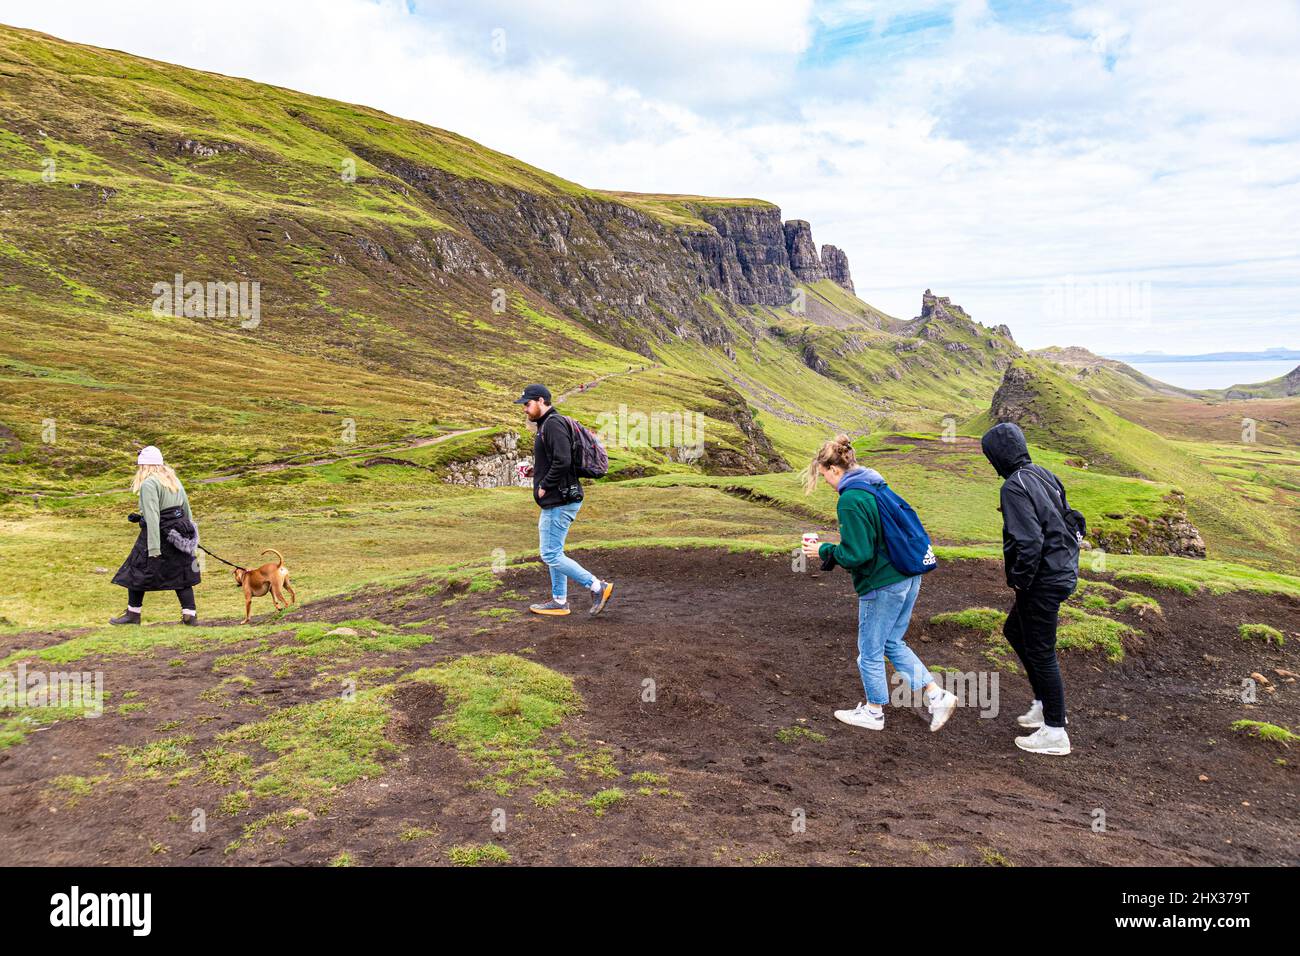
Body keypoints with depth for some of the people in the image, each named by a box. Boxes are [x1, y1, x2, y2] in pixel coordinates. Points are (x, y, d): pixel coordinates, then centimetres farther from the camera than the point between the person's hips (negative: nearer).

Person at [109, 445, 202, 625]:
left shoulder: (149, 484, -16)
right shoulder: (173, 479, 10)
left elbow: (152, 518, -22)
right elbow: (186, 508, 15)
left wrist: (154, 550, -23)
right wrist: (188, 530, 24)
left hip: (159, 533, -7)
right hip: (179, 531, 7)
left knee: (137, 571, 10)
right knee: (181, 573, 11)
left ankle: (133, 614, 21)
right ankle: (190, 614, 6)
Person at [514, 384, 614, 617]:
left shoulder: (554, 424, -16)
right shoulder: (546, 425, 18)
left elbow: (562, 461, -27)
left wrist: (544, 487, -17)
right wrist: (543, 485, 10)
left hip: (559, 502, -11)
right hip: (555, 501, 11)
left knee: (551, 555, -7)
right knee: (553, 553, 16)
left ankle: (597, 587, -3)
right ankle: (559, 601, 25)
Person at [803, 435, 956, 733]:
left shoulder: (850, 501, -20)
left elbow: (856, 554, -21)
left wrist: (824, 551, -5)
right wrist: (834, 549, 15)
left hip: (882, 585, -9)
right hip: (909, 577, 9)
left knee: (870, 651, 11)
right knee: (893, 643, 22)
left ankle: (873, 712, 28)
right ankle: (937, 696, 18)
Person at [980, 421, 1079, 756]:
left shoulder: (1015, 487, -21)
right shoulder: (1043, 474, 7)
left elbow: (1029, 542, -28)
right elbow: (1068, 518, 14)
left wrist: (1019, 580, -13)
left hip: (1042, 581, -10)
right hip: (1062, 571, 10)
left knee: (1040, 653, 2)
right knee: (1015, 632, 24)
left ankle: (1055, 731, 14)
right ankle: (1045, 705, 32)